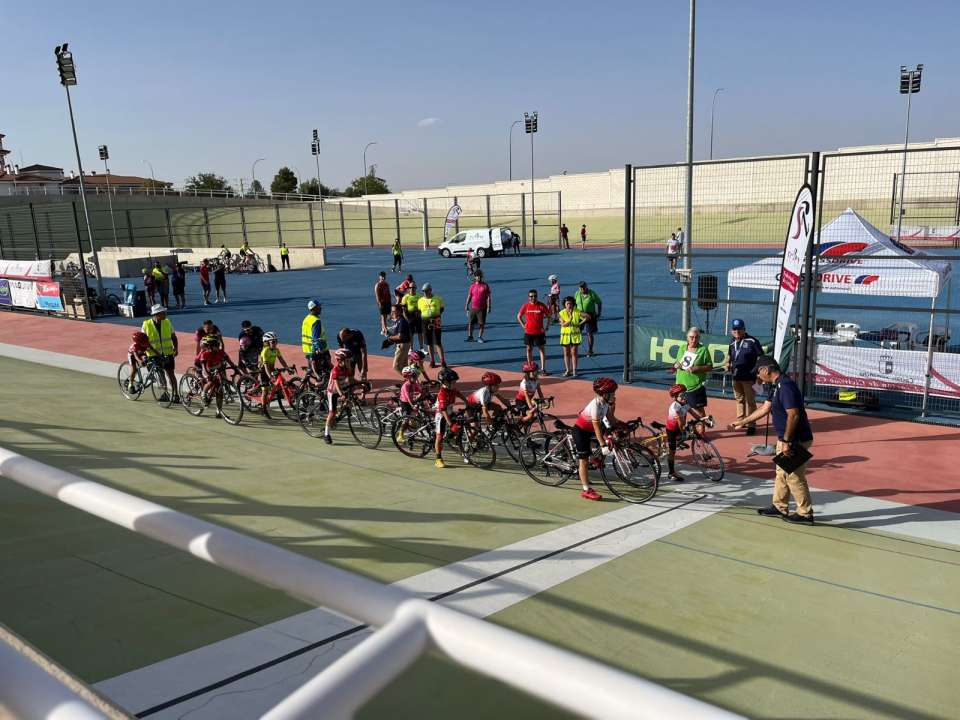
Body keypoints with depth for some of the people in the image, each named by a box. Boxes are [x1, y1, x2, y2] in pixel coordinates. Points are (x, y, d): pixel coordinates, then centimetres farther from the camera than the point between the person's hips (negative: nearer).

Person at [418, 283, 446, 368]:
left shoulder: (438, 299, 0)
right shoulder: (420, 300, 7)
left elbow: (441, 309, 10)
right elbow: (419, 311, 15)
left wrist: (437, 315, -4)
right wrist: (421, 317, -2)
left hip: (436, 321, -3)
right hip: (425, 322, 3)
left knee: (438, 342, -5)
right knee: (429, 342, 8)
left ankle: (443, 361, 0)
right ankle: (432, 360, 18)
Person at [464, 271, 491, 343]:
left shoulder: (485, 286, 0)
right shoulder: (472, 286, 6)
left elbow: (488, 297, -1)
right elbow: (469, 297, 11)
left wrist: (488, 307, -7)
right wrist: (466, 306, 7)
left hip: (482, 308, -2)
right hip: (473, 308, 2)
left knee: (482, 323, 1)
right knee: (470, 323, 2)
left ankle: (479, 337, 13)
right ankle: (470, 337, 15)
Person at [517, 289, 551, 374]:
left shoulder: (541, 306, -6)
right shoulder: (525, 306, -1)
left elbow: (549, 316, 3)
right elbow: (519, 316, 11)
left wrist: (546, 327, -3)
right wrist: (523, 325, 1)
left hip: (539, 332, -2)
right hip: (528, 332, 2)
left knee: (542, 349, 0)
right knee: (529, 349, 10)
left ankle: (543, 369, 3)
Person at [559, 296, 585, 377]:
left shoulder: (577, 312, -4)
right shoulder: (562, 313, -4)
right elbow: (563, 324, -14)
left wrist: (580, 324, -5)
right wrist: (570, 319, -26)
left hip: (575, 335, -1)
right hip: (565, 335, 1)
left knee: (574, 353, 1)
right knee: (566, 354, 7)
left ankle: (574, 370, 4)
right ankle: (568, 370, 17)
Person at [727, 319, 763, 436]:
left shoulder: (752, 341, -10)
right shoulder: (732, 342, 9)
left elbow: (760, 357, -10)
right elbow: (729, 354, 26)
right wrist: (728, 363, 7)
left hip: (749, 377, -6)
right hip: (736, 376, 6)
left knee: (750, 401, -4)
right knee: (739, 399, 17)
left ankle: (751, 425, 2)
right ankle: (740, 421, 30)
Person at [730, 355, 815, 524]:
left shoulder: (785, 386, -23)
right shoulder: (776, 385, 10)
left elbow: (793, 415, -27)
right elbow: (765, 408, 19)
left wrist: (786, 441, -24)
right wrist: (742, 422, 23)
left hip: (796, 440, -11)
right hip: (786, 438, 11)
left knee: (794, 477, -2)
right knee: (781, 474, 18)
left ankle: (805, 514, 9)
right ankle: (780, 507, 29)